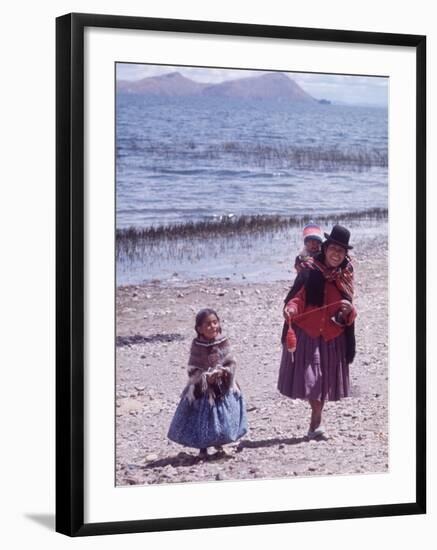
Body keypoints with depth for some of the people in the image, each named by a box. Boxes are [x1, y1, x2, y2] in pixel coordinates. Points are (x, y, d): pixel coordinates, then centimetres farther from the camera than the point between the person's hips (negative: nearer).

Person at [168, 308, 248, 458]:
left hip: (223, 387, 2)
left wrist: (224, 372, -20)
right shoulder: (197, 346, -10)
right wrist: (206, 377, -22)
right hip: (202, 390, -2)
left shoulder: (223, 342, -4)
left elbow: (231, 363, -2)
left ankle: (219, 445, 32)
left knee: (222, 417, 10)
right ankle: (202, 448, 22)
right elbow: (193, 370, -9)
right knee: (202, 419, 4)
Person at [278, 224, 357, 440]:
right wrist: (291, 309, -28)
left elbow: (349, 316, 8)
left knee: (324, 379, 8)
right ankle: (317, 420, -2)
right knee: (310, 376, -11)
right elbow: (297, 296, -7)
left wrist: (348, 311, -15)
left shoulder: (345, 276, 7)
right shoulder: (310, 270, -3)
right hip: (306, 332, -3)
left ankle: (315, 423, 22)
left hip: (333, 336, 3)